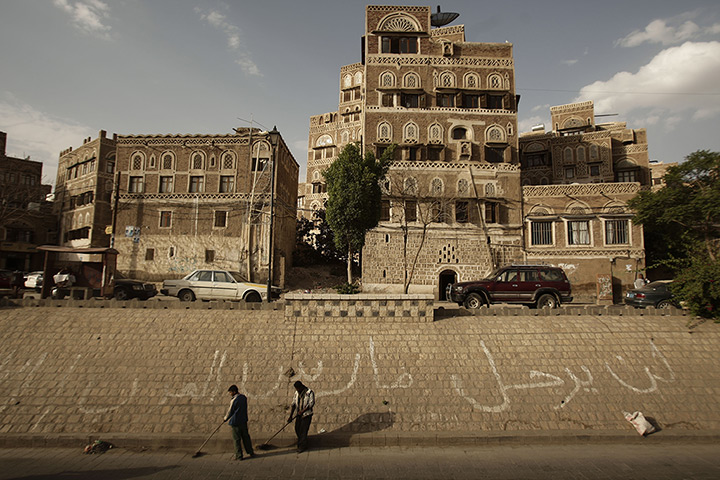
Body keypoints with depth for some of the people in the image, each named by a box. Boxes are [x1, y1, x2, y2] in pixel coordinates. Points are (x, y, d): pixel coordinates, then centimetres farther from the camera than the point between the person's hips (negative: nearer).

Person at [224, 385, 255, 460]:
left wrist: (225, 419, 10)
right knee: (246, 437, 17)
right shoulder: (244, 397, 3)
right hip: (243, 420, 7)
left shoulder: (234, 400, -18)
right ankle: (251, 452, 24)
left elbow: (230, 411, -9)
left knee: (237, 439, 5)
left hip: (235, 422, -6)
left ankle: (239, 456, 12)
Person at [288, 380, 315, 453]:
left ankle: (302, 446, 10)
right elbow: (293, 404, 4)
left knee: (303, 431, -5)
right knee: (297, 429, 10)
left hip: (307, 415, -6)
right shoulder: (296, 393, 4)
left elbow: (311, 403, -19)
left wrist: (303, 410, -25)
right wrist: (290, 416, -3)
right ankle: (301, 440, 38)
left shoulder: (310, 392, -13)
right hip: (299, 415, 6)